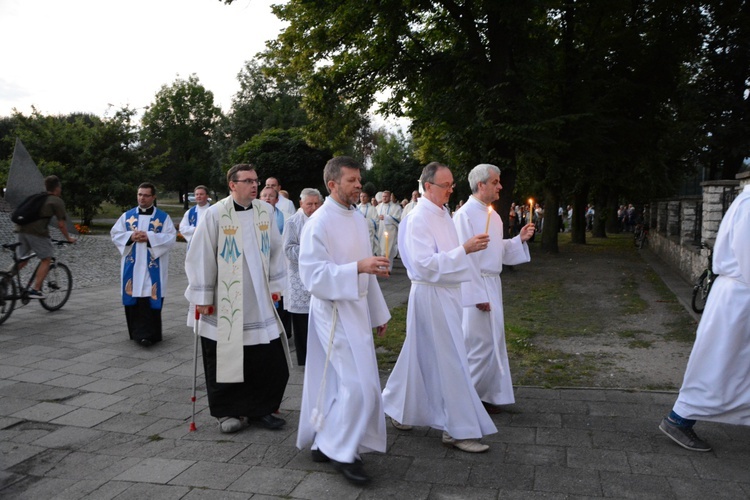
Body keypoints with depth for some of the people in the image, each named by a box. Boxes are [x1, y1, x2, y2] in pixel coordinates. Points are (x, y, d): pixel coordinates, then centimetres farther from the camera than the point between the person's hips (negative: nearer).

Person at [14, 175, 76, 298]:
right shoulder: (57, 201, 2)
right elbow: (61, 224, -1)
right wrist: (68, 238, 11)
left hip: (22, 229, 7)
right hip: (37, 232, -7)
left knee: (22, 260, 19)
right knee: (46, 259, 5)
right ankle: (35, 290, 1)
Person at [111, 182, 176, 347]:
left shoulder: (163, 217, 2)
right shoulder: (127, 215, 11)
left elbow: (171, 237, -7)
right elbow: (115, 234, 8)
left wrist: (149, 237, -18)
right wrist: (131, 236, -11)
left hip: (152, 267, -3)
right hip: (132, 266, 3)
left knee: (150, 299, -7)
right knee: (133, 299, 5)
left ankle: (147, 334, -6)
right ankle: (137, 332, 17)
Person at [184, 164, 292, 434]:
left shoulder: (266, 211, 2)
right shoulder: (216, 214, -10)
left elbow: (275, 251, 10)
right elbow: (201, 257, -7)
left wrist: (275, 286, 10)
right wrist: (202, 297, -6)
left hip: (259, 303, 4)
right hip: (224, 304, -3)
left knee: (271, 359, 5)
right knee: (227, 359, 7)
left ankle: (259, 409, 24)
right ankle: (228, 412, 26)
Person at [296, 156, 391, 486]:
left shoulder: (358, 220, 11)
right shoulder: (318, 223, -15)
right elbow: (313, 275, -20)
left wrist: (378, 312, 19)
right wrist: (358, 268, -30)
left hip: (356, 310, 8)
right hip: (334, 312, -8)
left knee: (339, 382, 14)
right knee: (360, 385, -8)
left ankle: (325, 443, 28)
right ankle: (340, 449, 9)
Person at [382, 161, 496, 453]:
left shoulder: (442, 213, 12)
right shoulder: (418, 219, -17)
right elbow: (426, 263, -24)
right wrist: (465, 249, -26)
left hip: (447, 293, 9)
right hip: (431, 295, -9)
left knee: (422, 356, 17)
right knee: (449, 361, -3)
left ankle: (396, 407, 33)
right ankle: (459, 429, 8)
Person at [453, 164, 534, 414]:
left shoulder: (492, 214, 13)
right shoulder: (465, 215, -15)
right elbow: (464, 257, -19)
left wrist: (520, 239, 3)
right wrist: (478, 295, -20)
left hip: (492, 285, 9)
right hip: (474, 287, -9)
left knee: (492, 340, 13)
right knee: (478, 342, -3)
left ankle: (485, 394, 25)